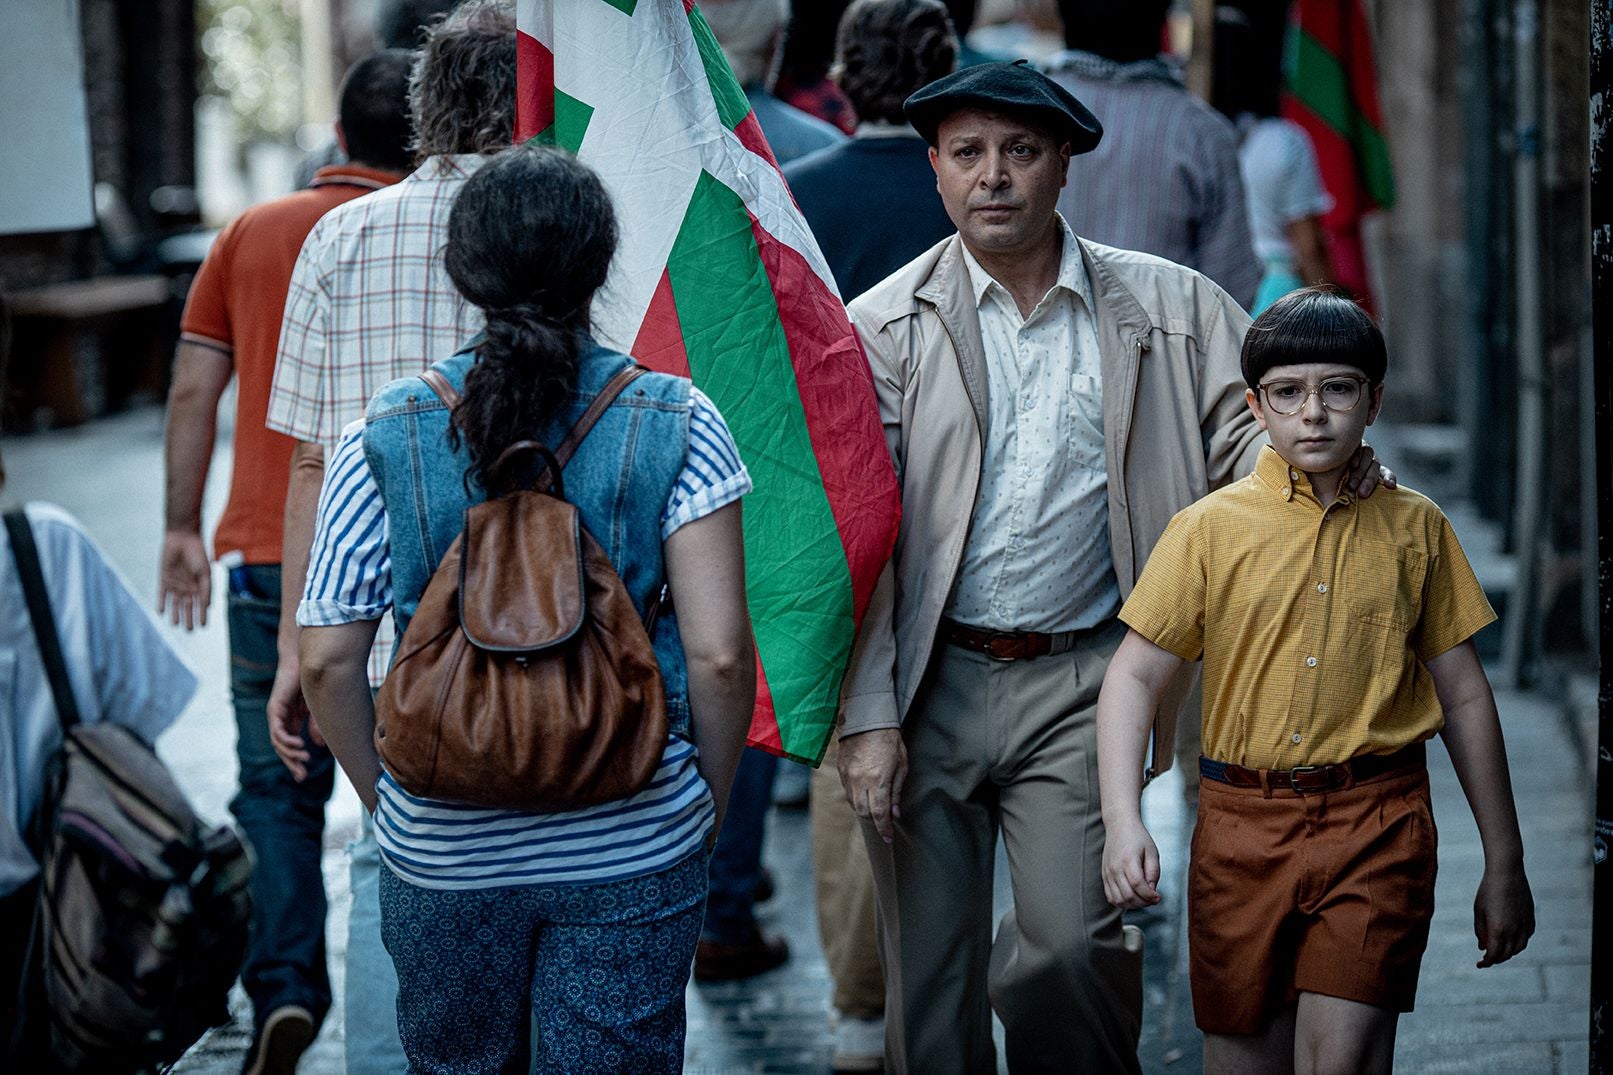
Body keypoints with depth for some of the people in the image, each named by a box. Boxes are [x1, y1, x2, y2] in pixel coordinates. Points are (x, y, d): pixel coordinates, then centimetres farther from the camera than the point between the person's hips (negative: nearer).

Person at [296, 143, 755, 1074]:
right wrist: (708, 805, 5)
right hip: (632, 848, -1)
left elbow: (328, 661, -4)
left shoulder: (387, 435, -4)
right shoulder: (676, 424, -7)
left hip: (442, 849, 1)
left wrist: (388, 800, 11)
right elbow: (719, 654, -11)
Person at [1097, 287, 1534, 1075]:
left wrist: (1504, 863, 13)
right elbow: (1134, 677, -2)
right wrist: (1122, 823, -16)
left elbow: (1463, 694, 11)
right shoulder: (1210, 528, 1)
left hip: (1378, 829, -1)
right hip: (1241, 827, 1)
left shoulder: (1415, 528, 5)